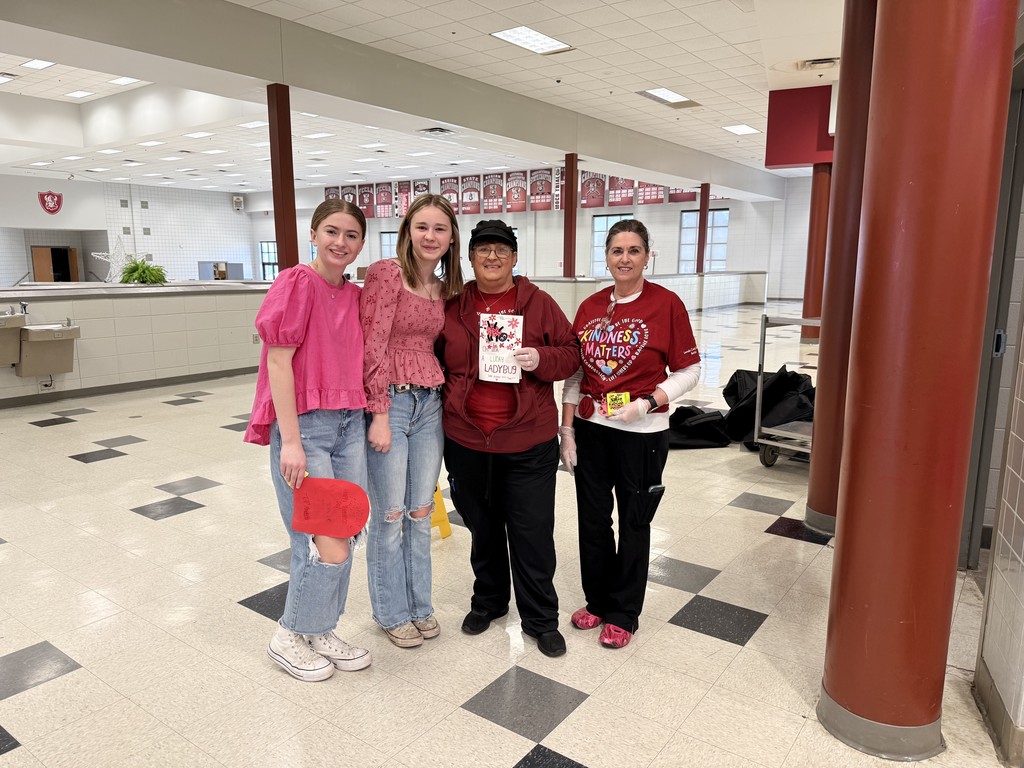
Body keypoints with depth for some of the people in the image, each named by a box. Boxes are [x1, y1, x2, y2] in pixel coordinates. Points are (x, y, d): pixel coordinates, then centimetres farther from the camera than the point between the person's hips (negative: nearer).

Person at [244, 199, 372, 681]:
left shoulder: (354, 296, 11)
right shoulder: (296, 283, -9)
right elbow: (278, 361, -13)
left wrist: (373, 419, 8)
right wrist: (291, 441, -17)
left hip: (349, 425, 7)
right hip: (304, 426, -7)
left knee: (342, 540, 12)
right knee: (329, 548, -3)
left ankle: (321, 633, 30)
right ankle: (289, 637, 21)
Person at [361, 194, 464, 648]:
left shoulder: (447, 290, 11)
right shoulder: (385, 274, -9)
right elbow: (372, 347, -13)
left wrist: (443, 398, 6)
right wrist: (380, 414, -15)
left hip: (430, 404, 6)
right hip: (389, 402, -6)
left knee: (421, 513, 14)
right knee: (389, 516, 5)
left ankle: (419, 605, 31)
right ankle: (392, 612, 24)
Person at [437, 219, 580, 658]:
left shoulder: (539, 304, 0)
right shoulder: (452, 306, 5)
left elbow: (570, 353, 2)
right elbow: (434, 360, 12)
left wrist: (542, 359, -17)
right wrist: (439, 408, 2)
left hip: (528, 444, -2)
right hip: (465, 441, 2)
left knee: (532, 534, 6)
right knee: (482, 528, 18)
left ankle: (541, 619, 24)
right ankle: (487, 601, 40)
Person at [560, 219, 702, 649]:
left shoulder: (666, 304, -8)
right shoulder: (590, 307, 4)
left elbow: (688, 371, -5)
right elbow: (574, 374, 7)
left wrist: (649, 402, -20)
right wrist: (567, 430, 4)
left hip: (642, 433, -4)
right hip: (590, 430, 4)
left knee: (634, 523, 10)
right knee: (592, 520, 13)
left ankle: (624, 615, 28)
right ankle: (598, 602, 34)